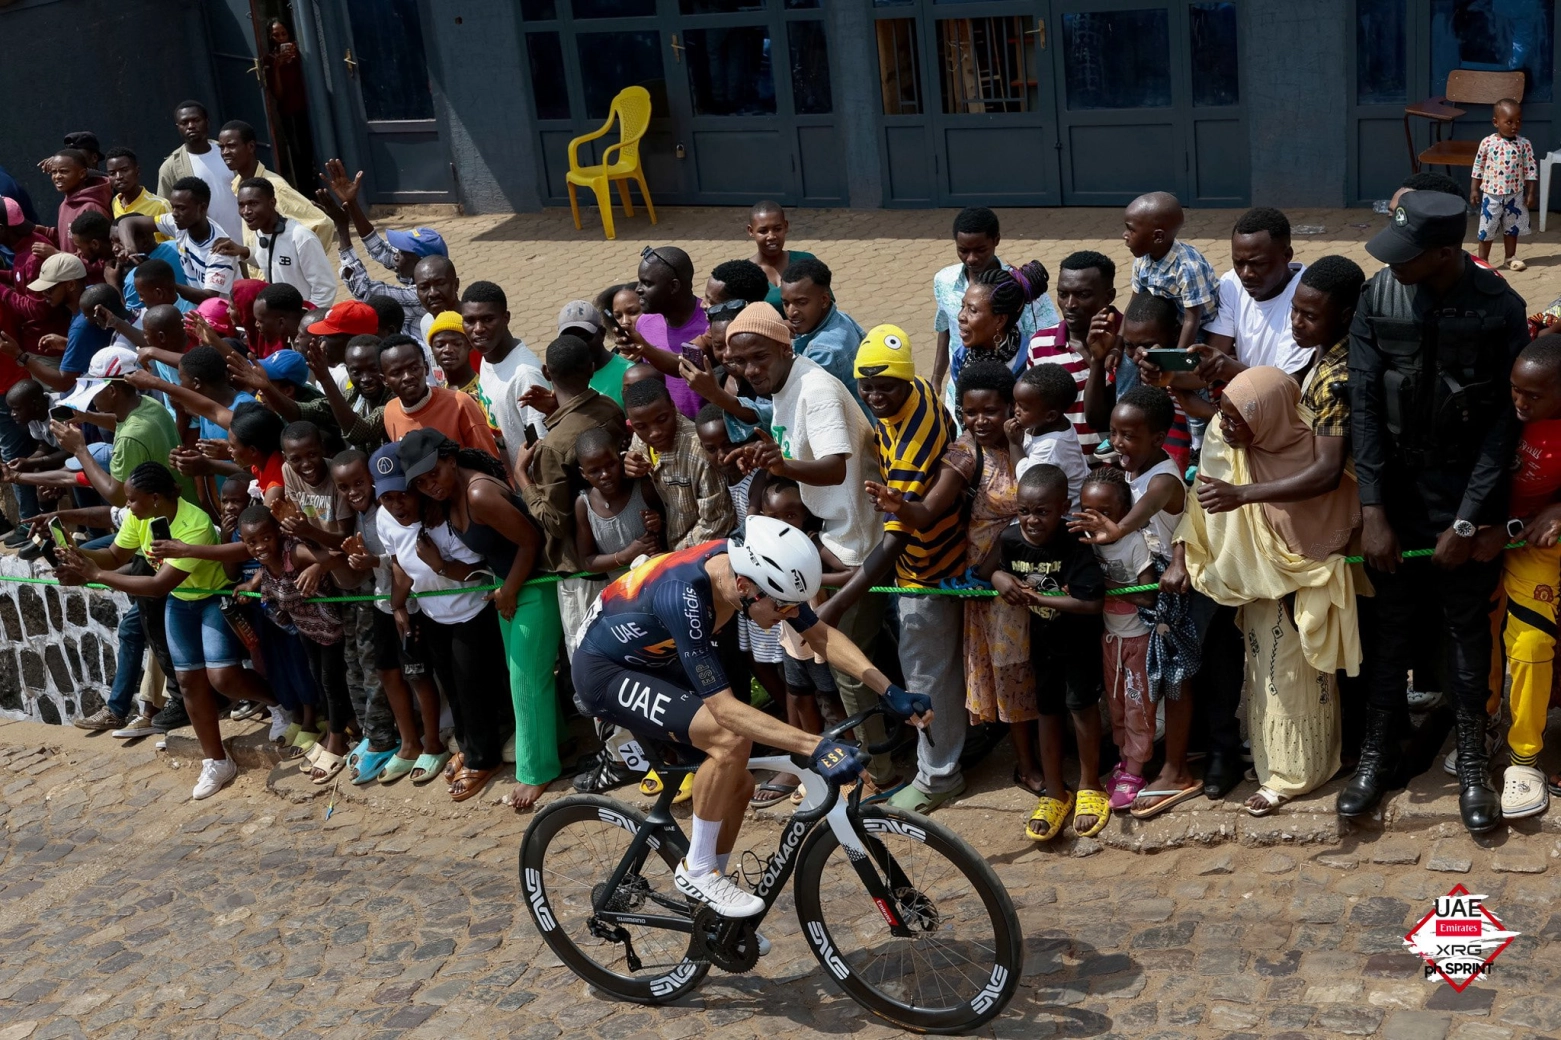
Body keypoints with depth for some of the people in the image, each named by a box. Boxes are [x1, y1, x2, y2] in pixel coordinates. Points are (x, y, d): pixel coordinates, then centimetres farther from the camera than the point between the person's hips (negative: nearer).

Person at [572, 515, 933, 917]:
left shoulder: (750, 564, -17)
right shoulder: (684, 596, -39)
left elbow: (820, 634, -8)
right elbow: (724, 707, -38)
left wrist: (892, 692, -18)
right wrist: (817, 748, -45)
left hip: (657, 663, 8)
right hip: (606, 672, -8)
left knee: (739, 785, 3)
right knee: (731, 739, -27)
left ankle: (706, 901, 21)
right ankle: (697, 870, -9)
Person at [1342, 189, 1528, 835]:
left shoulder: (1500, 308, -13)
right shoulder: (1377, 298, -8)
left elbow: (1506, 421, -10)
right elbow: (1364, 406, -7)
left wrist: (1467, 521, -12)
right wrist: (1372, 510, -12)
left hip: (1468, 500, -1)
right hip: (1394, 496, 1)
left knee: (1467, 633, 10)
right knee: (1391, 629, 11)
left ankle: (1472, 763, 25)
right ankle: (1378, 753, 26)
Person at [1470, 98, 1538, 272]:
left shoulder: (1524, 144, -6)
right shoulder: (1487, 143, -9)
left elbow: (1531, 170, -2)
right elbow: (1478, 168, 0)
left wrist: (1531, 193, -4)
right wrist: (1474, 190, 0)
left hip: (1515, 195, 2)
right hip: (1491, 195, -2)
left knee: (1512, 228, 14)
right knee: (1487, 228, 5)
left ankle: (1510, 257, 28)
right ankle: (1482, 260, 15)